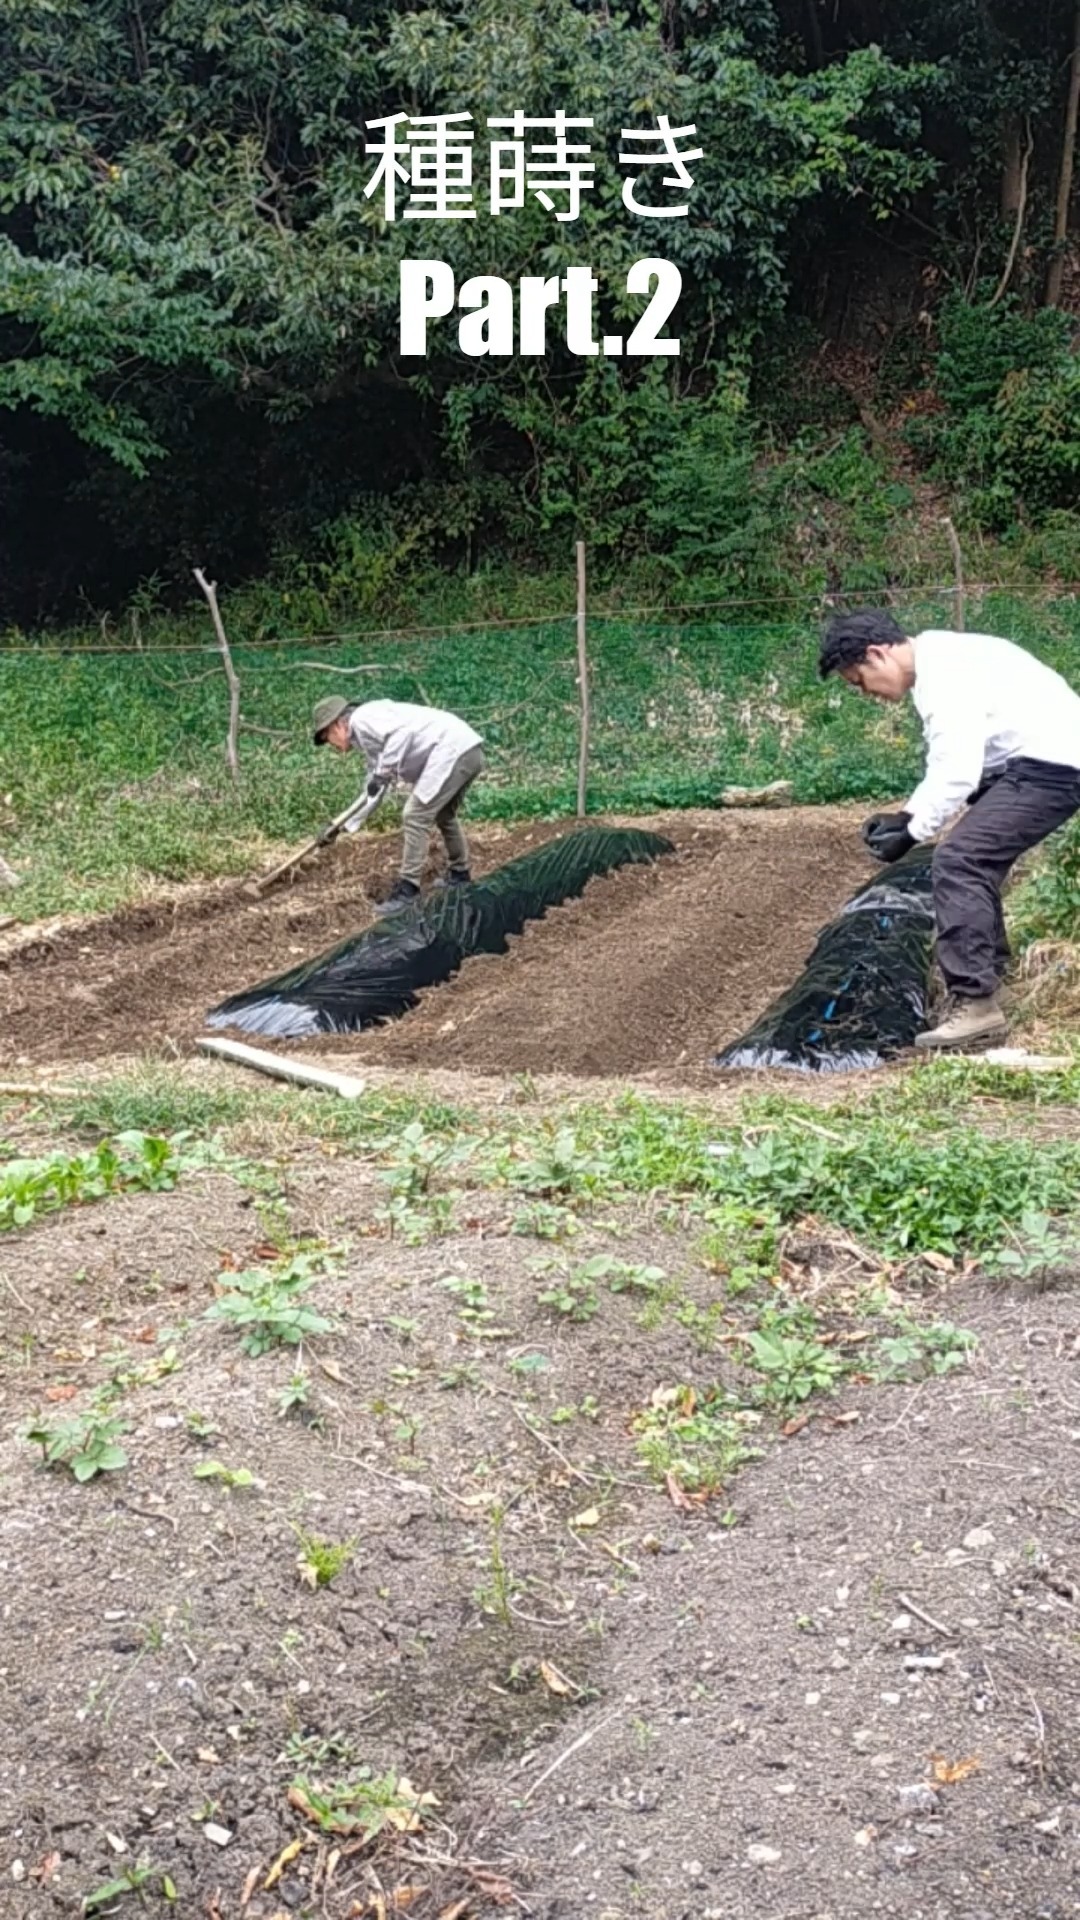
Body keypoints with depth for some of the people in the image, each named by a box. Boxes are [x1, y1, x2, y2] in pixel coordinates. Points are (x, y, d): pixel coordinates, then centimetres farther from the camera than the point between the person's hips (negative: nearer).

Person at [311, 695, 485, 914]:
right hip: (469, 750, 11)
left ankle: (407, 892, -3)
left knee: (416, 817, -7)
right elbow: (372, 792, 34)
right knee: (443, 814, 28)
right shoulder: (369, 735, 27)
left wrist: (381, 774, -18)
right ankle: (459, 875, 43)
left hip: (451, 749, -11)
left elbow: (401, 732, -22)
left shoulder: (361, 719, -3)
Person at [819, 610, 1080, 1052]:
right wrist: (906, 816, 12)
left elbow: (958, 772, -23)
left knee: (957, 861, -16)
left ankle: (975, 1004, -17)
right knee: (974, 861, 20)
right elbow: (948, 763, 21)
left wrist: (912, 833, -14)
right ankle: (984, 977, 33)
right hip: (1035, 764, 11)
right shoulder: (935, 666, 15)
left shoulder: (943, 672, -18)